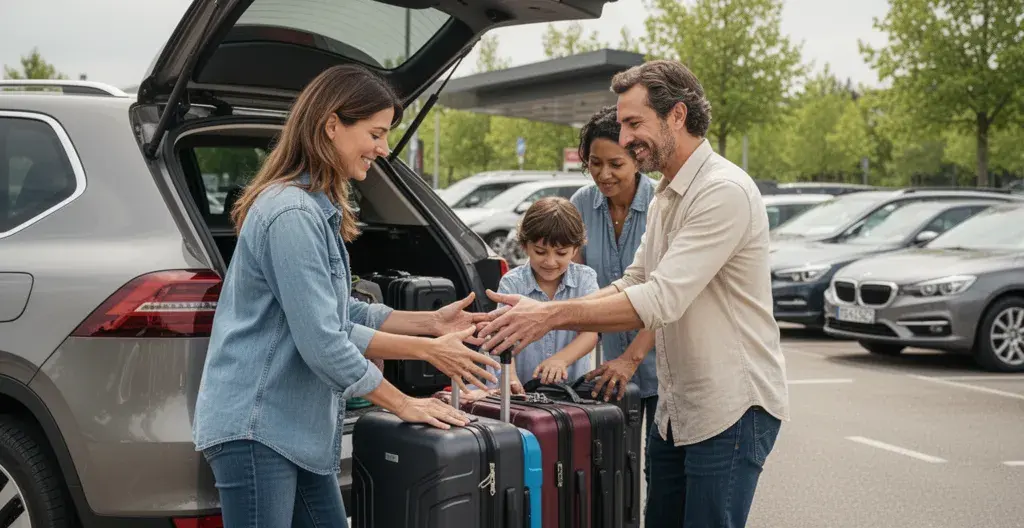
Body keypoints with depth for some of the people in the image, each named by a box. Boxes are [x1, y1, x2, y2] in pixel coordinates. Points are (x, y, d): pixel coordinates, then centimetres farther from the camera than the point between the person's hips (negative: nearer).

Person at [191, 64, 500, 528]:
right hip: (255, 429, -10)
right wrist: (403, 405, -10)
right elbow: (322, 342, -20)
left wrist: (430, 328, 6)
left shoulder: (319, 210, 14)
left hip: (296, 429, 10)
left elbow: (342, 321, 14)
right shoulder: (292, 214, -18)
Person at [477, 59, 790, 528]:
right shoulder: (665, 198, 13)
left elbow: (662, 300, -27)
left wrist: (553, 315, -26)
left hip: (731, 409, -9)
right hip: (675, 409, 10)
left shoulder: (723, 191, -20)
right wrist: (540, 313, -2)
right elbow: (633, 285, 13)